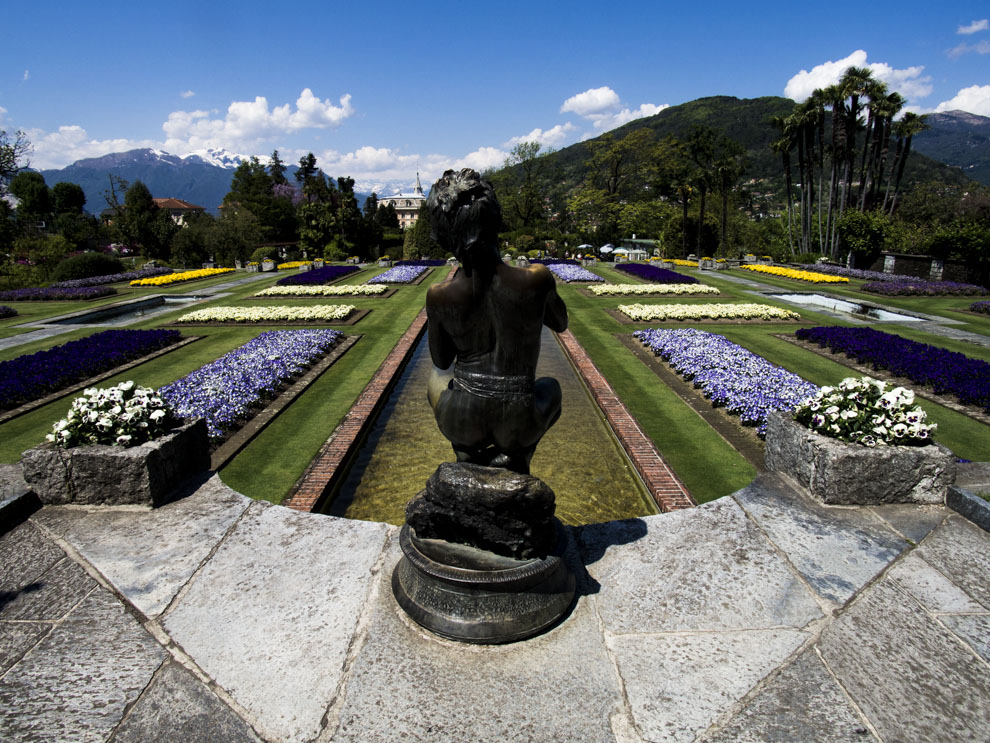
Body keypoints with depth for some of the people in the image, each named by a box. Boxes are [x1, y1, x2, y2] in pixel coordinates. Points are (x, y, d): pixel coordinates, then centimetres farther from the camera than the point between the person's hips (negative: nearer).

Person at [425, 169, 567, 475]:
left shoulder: (439, 296, -14)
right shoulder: (537, 279, -16)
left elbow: (441, 361, 5)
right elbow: (560, 323, 6)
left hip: (460, 422, 1)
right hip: (518, 425, -1)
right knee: (550, 387, 36)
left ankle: (466, 453, 20)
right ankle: (514, 456, 13)